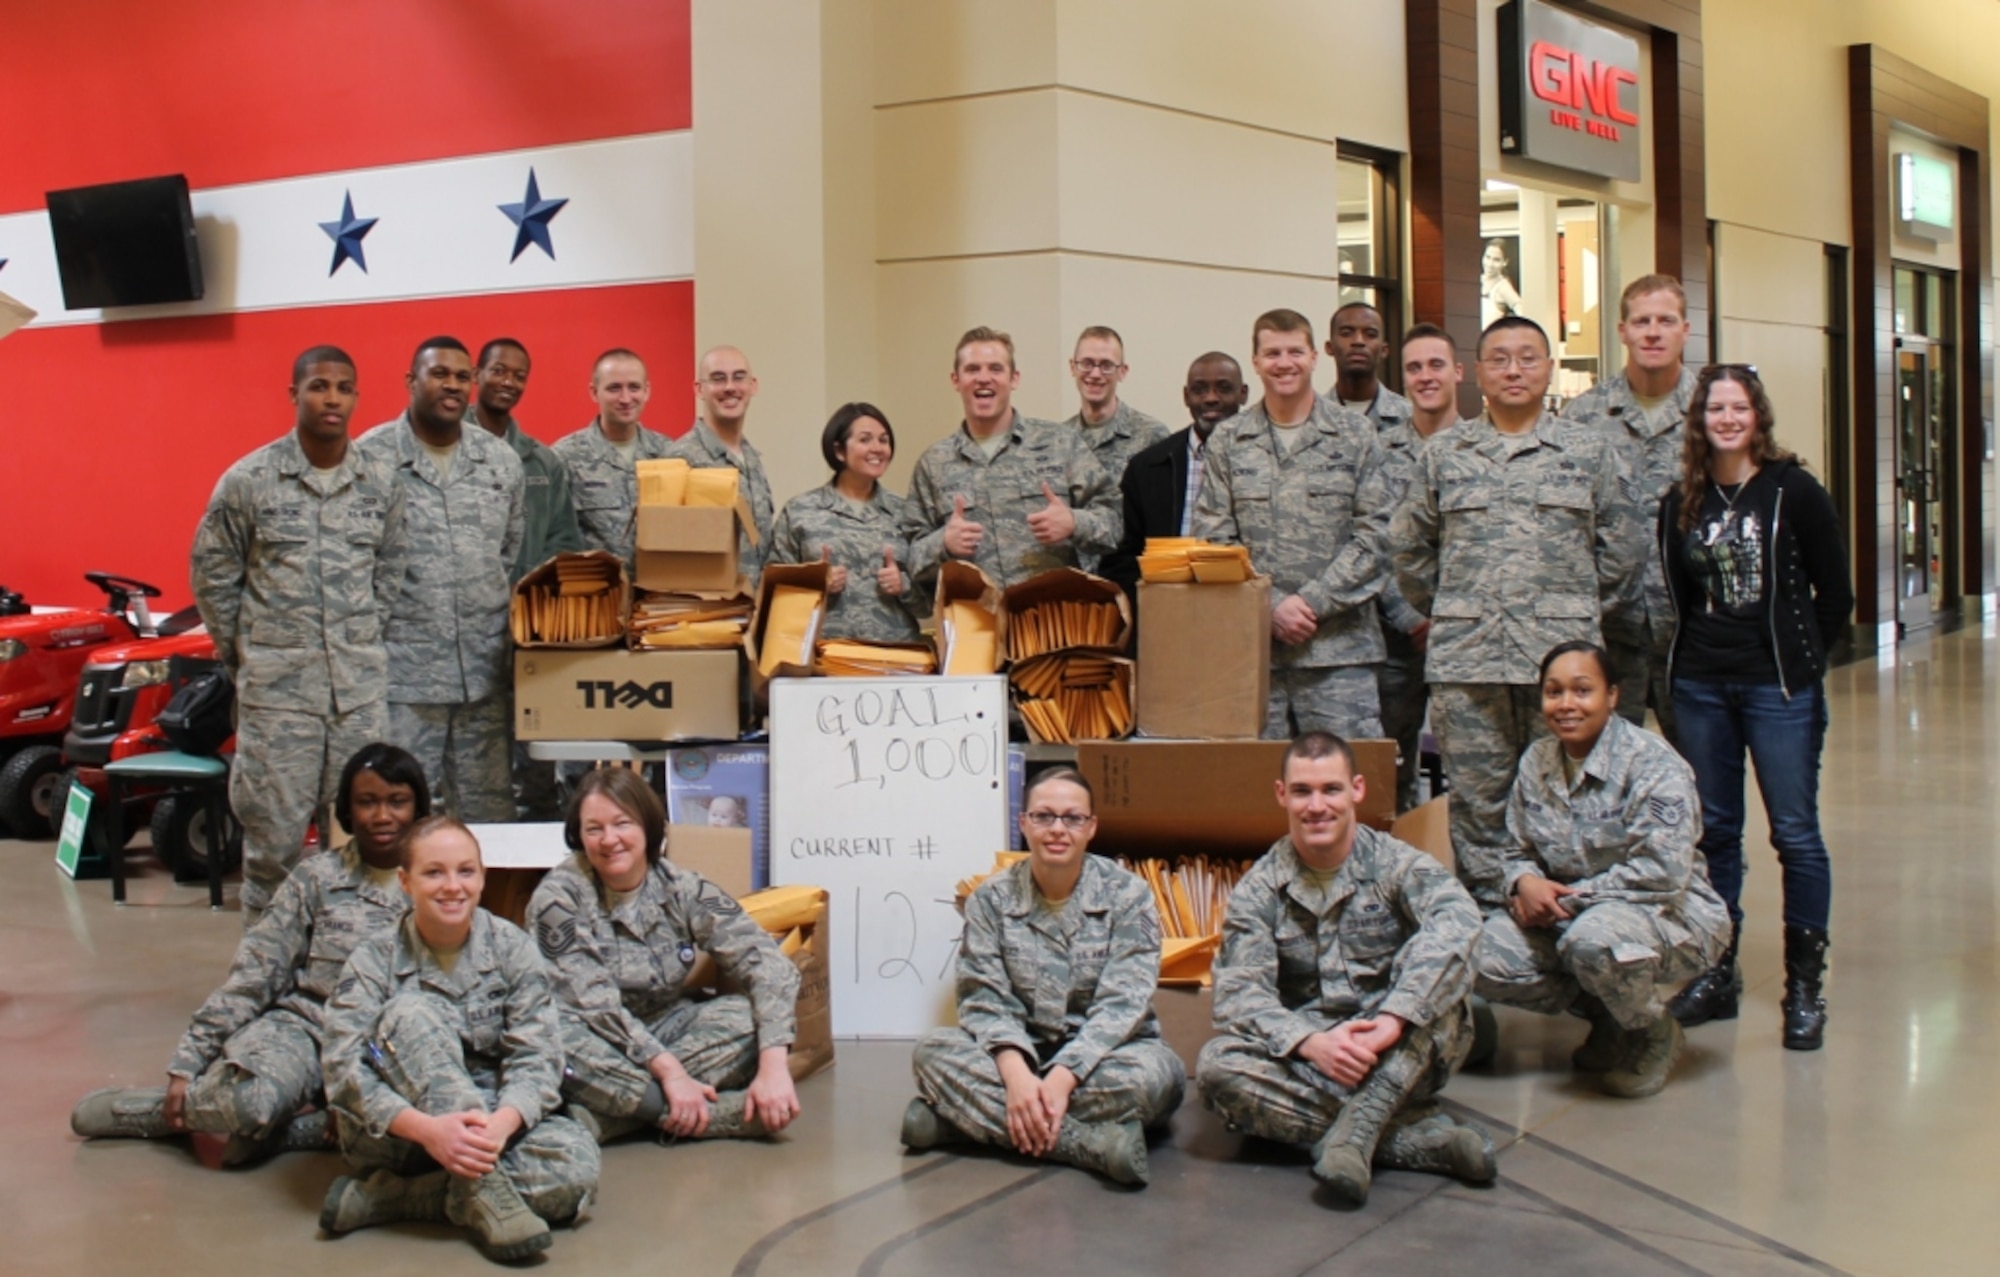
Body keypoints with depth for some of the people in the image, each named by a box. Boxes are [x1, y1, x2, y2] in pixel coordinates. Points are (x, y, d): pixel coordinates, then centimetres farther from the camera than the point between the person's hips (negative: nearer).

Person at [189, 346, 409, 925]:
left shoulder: (381, 482, 4)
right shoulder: (248, 480, -5)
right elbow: (212, 572, 3)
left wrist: (366, 640, 9)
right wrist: (242, 655, 5)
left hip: (362, 686, 3)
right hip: (278, 685, -3)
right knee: (275, 836, 1)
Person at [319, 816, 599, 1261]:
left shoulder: (511, 949, -2)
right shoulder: (376, 958, -6)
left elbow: (537, 1058, -11)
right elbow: (343, 1069, -17)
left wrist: (500, 1123, -33)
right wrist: (425, 1128, -34)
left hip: (492, 1124, 2)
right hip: (397, 1135, -1)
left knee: (577, 1163, -29)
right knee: (414, 1011, -27)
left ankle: (384, 1198, -24)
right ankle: (484, 1194, -31)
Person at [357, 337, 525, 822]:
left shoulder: (502, 461, 11)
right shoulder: (371, 458, -3)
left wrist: (512, 613, 9)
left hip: (485, 673, 4)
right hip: (401, 674, -4)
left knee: (489, 814, 9)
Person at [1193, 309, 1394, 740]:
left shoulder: (1354, 434, 6)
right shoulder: (1227, 441, 9)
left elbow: (1373, 535, 0)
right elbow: (1213, 540, 4)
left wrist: (1311, 602, -10)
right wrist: (1271, 607, -9)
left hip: (1338, 645, -1)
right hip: (1251, 647, 1)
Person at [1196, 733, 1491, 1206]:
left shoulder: (1395, 864, -7)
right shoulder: (1259, 889, -1)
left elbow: (1457, 919, -29)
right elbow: (1239, 993, -13)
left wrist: (1394, 1018, -42)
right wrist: (1311, 1043, -33)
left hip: (1406, 1060, -1)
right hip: (1309, 1062, 1)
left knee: (1444, 955, -27)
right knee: (1217, 1066, -28)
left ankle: (1355, 1130, -34)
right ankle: (1416, 1136, -30)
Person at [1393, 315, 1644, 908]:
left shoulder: (1591, 452, 8)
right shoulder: (1442, 454, 11)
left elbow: (1622, 551, 8)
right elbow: (1412, 551, 16)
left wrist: (1583, 619, 9)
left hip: (1562, 657, -1)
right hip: (1466, 661, 1)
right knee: (1477, 803, 3)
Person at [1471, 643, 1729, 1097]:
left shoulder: (1653, 765, -18)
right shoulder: (1537, 761, 3)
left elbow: (1663, 873, -26)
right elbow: (1518, 851, 9)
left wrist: (1571, 898, -24)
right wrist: (1525, 882, -16)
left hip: (1666, 911, -6)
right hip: (1569, 915, 6)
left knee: (1594, 938, -39)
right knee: (1485, 958, -18)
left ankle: (1653, 1034, -6)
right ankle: (1607, 1013, 7)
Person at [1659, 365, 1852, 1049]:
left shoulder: (1794, 491, -4)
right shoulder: (1681, 503, 7)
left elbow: (1836, 594, 0)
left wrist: (1801, 660, 2)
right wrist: (1689, 660, 7)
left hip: (1778, 687, -4)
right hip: (1700, 688, 4)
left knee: (1795, 832, -1)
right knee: (1713, 831, 10)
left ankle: (1804, 986, 7)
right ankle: (1718, 973, 21)